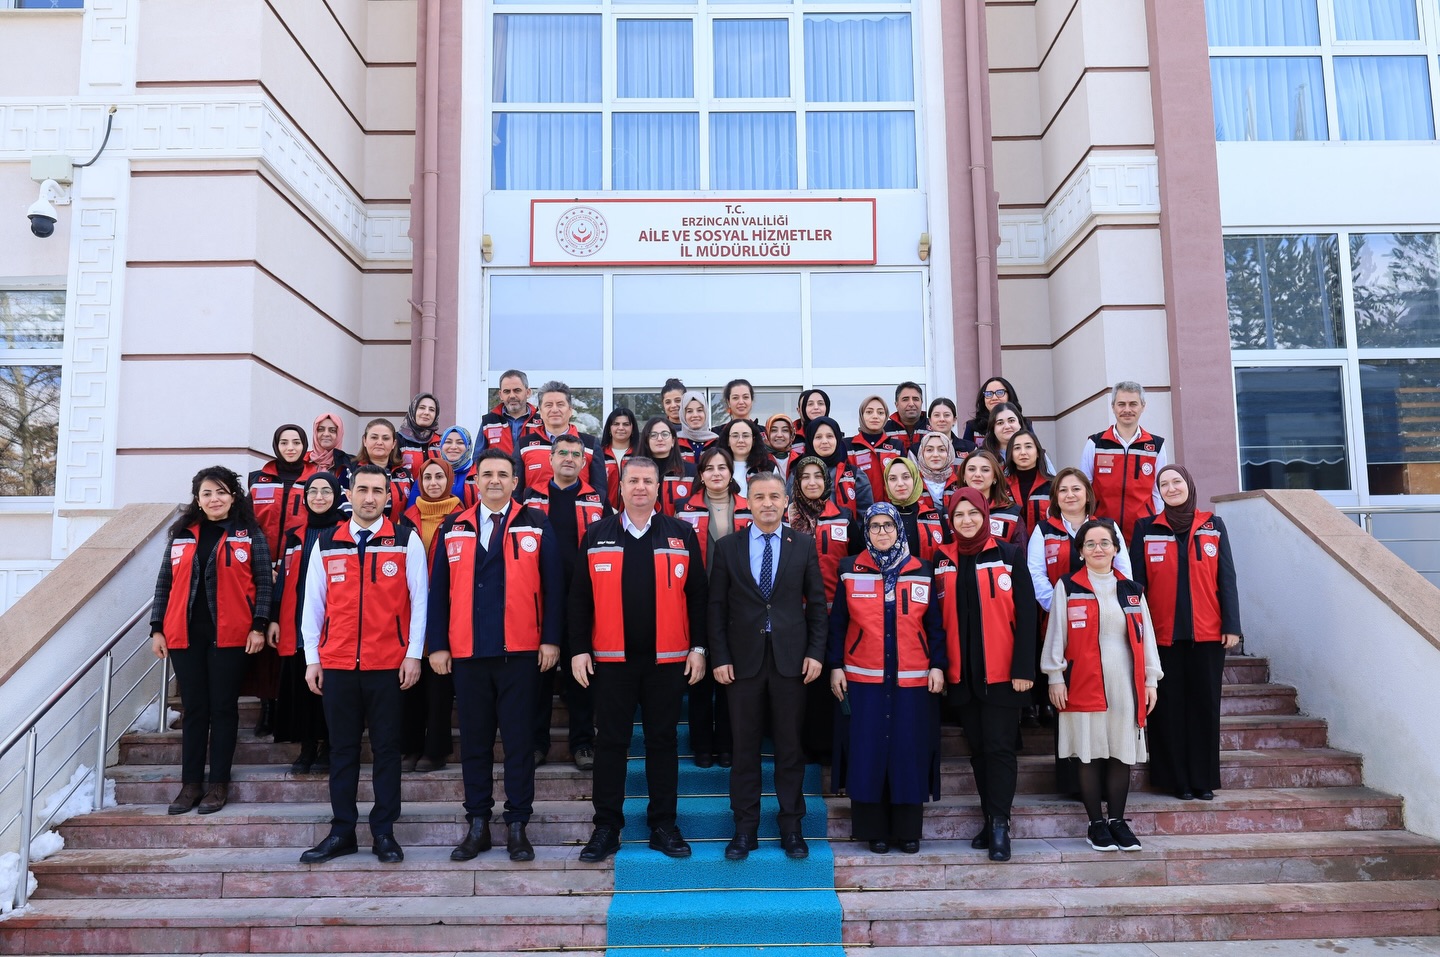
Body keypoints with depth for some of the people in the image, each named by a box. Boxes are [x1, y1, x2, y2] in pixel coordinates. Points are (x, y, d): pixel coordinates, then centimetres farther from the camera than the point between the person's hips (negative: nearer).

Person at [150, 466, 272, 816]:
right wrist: (157, 629, 7)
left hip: (230, 635, -3)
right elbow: (164, 584, 13)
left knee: (223, 707, 3)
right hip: (185, 634, 3)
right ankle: (191, 784, 15)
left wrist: (259, 626, -9)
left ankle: (218, 784, 11)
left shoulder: (249, 534, 2)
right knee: (194, 708, 8)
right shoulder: (182, 534, 11)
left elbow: (264, 582, -1)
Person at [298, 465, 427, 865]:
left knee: (386, 749, 5)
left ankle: (383, 832, 15)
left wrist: (413, 654, -5)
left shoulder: (407, 540, 0)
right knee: (342, 749, 9)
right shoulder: (326, 543, 8)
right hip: (337, 665, 2)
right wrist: (312, 658, 5)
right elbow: (313, 603, 9)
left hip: (388, 665, -2)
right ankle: (342, 831, 19)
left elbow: (418, 600, 0)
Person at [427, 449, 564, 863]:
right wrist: (437, 645, 3)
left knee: (519, 740, 4)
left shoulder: (536, 525, 2)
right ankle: (477, 824, 20)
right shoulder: (453, 529, 8)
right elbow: (439, 590, 8)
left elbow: (552, 584, 0)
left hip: (520, 652, -2)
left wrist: (550, 638, -5)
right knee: (474, 741, 10)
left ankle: (517, 825, 14)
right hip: (467, 653, 2)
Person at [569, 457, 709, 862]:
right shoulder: (596, 535, 4)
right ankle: (606, 827, 17)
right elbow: (580, 597, 4)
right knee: (610, 742, 6)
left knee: (663, 741, 9)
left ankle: (663, 824, 20)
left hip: (668, 659, 0)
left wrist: (698, 647, -3)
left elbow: (697, 595, 3)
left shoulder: (682, 534, 3)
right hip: (611, 658, 0)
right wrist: (578, 649, -2)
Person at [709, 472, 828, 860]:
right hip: (743, 659, 0)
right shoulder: (727, 547, 3)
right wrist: (719, 657, -4)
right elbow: (717, 606, 2)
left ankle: (791, 825, 19)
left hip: (791, 658, 0)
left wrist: (816, 651, -3)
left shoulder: (804, 545, 4)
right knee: (745, 748, 7)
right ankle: (745, 828, 18)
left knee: (790, 746, 7)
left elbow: (817, 603, 5)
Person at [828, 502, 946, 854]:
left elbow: (934, 624, 7)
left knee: (909, 752, 4)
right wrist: (835, 666, -2)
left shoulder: (921, 572, 6)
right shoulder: (850, 571, 3)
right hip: (862, 678, -1)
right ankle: (873, 828, 13)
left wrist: (938, 665, -1)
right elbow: (837, 623, 4)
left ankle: (908, 830, 16)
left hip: (912, 679, 1)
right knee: (867, 752, 1)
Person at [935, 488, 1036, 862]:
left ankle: (999, 824, 4)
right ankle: (992, 820, 20)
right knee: (978, 748, 10)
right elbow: (937, 616, 9)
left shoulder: (1009, 555, -1)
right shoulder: (942, 560, 8)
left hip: (1002, 672, -3)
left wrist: (1023, 667, -11)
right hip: (962, 674, 4)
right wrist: (937, 665, 2)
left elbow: (1025, 614, -5)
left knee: (1000, 747, -3)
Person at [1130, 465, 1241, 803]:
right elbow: (1136, 581, 4)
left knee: (1205, 705, 5)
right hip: (1163, 633, -1)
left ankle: (1204, 780, 15)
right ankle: (1176, 780, 12)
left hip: (1207, 633, 1)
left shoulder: (1213, 526, 7)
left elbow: (1226, 579, 6)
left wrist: (1231, 625, -1)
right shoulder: (1146, 528, 5)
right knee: (1169, 707, 3)